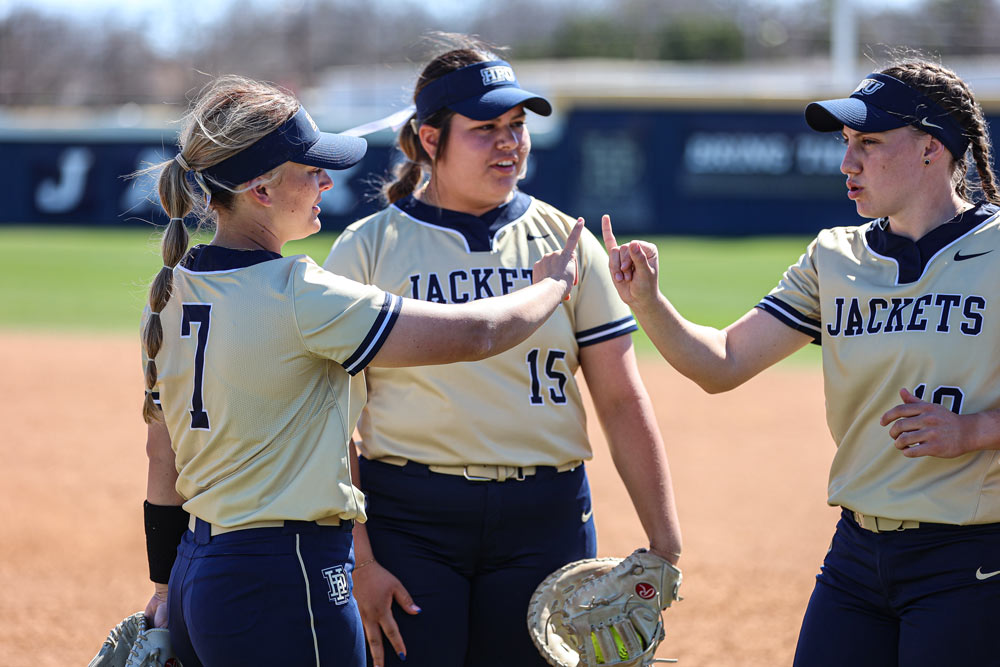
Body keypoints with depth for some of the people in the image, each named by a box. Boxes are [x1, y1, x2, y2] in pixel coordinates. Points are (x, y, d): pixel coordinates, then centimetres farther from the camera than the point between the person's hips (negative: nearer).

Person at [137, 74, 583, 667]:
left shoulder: (175, 289, 7)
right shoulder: (298, 295, -17)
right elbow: (473, 334, -15)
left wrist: (167, 586, 22)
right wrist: (555, 285, 4)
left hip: (197, 572, 9)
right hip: (287, 586, -9)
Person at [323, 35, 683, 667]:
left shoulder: (566, 242, 8)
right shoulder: (366, 249, 1)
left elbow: (621, 401, 6)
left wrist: (665, 546, -1)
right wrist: (358, 560, -11)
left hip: (545, 521, 2)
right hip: (409, 519, -2)